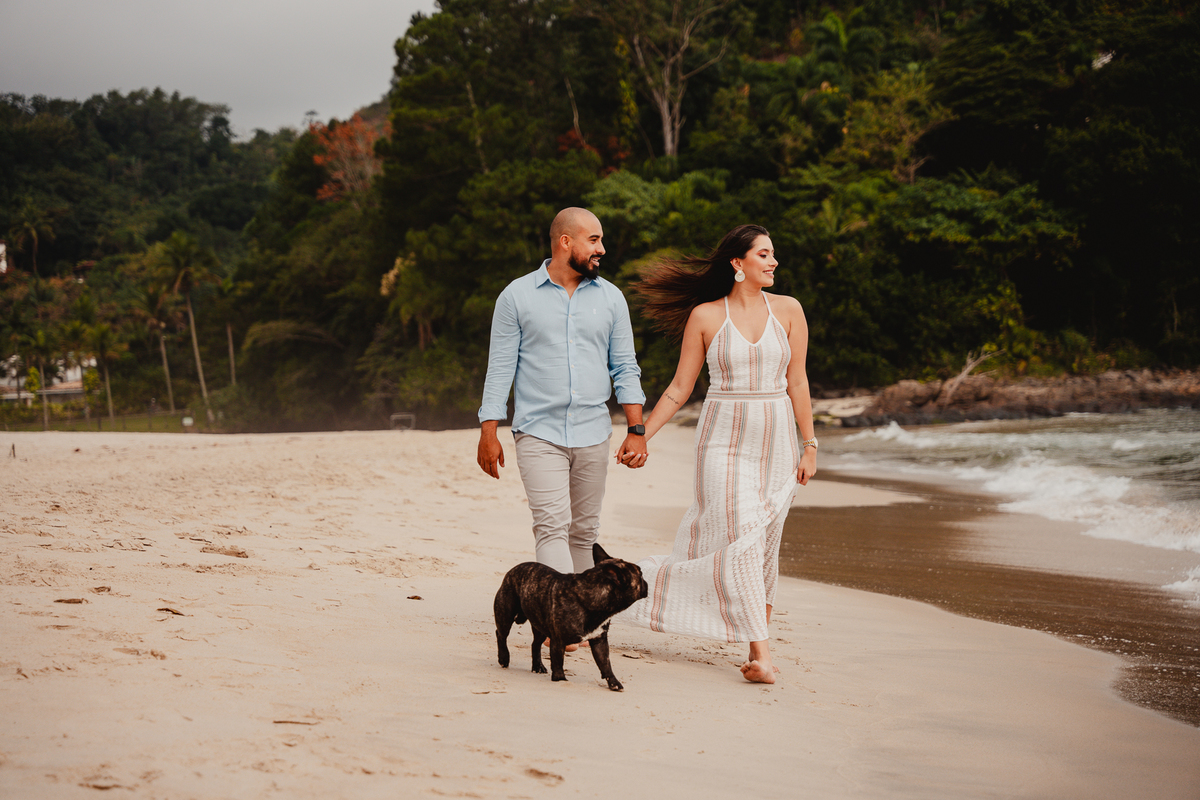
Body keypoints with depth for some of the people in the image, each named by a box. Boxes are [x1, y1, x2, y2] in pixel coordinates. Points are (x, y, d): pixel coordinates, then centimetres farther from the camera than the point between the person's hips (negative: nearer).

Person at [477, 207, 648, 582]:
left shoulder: (611, 298, 9)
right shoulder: (517, 296, 1)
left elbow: (625, 368, 10)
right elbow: (500, 368, 1)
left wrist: (636, 430, 1)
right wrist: (488, 433, -3)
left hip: (593, 436, 3)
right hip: (539, 434, -3)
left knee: (584, 531, 8)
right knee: (552, 527, -14)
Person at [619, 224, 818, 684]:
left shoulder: (788, 310, 4)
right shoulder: (705, 316, -1)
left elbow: (797, 383, 5)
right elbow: (679, 389, 4)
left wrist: (809, 446, 2)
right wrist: (640, 436, 2)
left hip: (776, 442, 2)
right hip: (724, 439, -2)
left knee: (764, 547, 4)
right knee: (740, 542, -13)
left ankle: (757, 649, 14)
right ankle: (760, 654, -12)